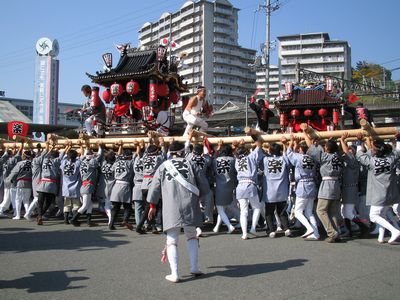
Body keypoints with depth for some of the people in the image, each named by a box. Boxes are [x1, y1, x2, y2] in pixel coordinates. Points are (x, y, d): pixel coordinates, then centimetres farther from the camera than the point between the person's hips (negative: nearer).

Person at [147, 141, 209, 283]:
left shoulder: (163, 166, 10)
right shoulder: (189, 164, 9)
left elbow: (154, 187, 11)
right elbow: (203, 184, 9)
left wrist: (152, 206, 23)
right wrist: (197, 196, 29)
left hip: (171, 208, 0)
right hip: (190, 205, 1)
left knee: (172, 241, 6)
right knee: (192, 236, 19)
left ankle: (174, 274, -1)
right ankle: (194, 268, 13)